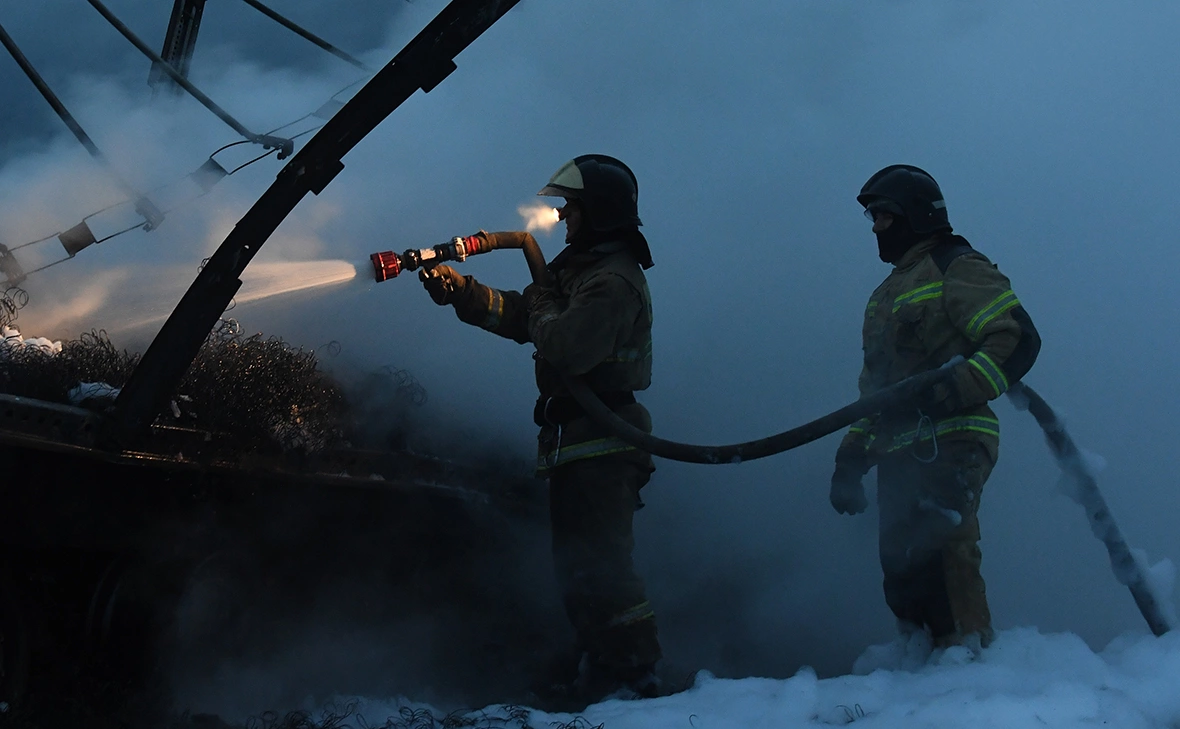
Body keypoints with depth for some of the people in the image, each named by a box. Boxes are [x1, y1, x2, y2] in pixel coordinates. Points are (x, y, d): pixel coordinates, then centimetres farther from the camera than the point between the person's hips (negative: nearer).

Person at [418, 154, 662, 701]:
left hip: (600, 444, -11)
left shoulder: (613, 281, -18)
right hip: (579, 443, 11)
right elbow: (520, 316, 17)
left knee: (595, 561, -9)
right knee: (578, 560, 17)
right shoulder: (583, 269, 17)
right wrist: (459, 291, 5)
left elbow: (566, 348, -30)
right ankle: (598, 666, 26)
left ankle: (630, 666, -3)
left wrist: (543, 306, -10)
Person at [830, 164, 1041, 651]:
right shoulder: (885, 296, 27)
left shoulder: (957, 268, 0)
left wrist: (955, 391, -23)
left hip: (950, 447, -9)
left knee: (936, 555, -21)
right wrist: (851, 457, 22)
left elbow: (1018, 340, -12)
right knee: (902, 572, 6)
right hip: (899, 457, 9)